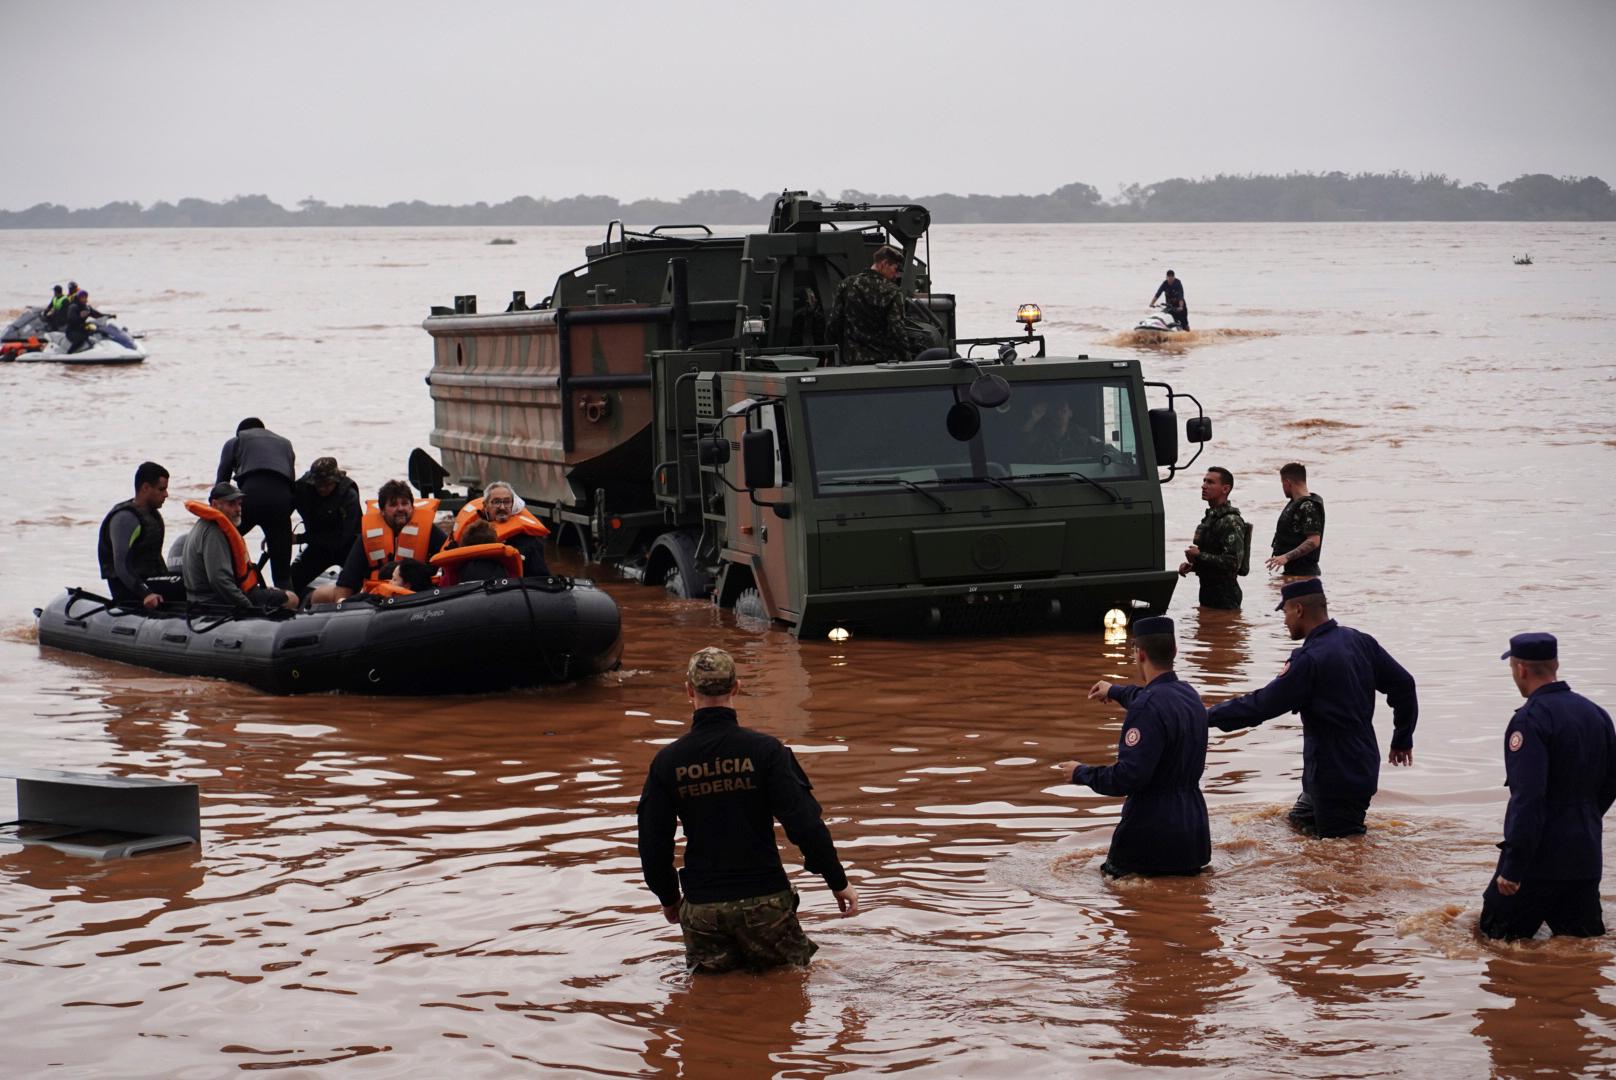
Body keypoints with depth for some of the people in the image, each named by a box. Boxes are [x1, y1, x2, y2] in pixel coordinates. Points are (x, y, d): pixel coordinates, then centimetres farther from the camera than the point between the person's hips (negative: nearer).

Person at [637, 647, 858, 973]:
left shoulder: (667, 761, -1)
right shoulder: (765, 750, -9)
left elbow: (653, 842, 4)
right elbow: (804, 821, -12)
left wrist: (669, 897, 20)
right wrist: (837, 881, -2)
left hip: (701, 906, 2)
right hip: (763, 898, -2)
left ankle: (716, 964, -3)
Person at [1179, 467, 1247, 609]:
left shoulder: (1231, 522, -16)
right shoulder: (1208, 518, 14)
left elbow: (1233, 563, -25)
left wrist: (1199, 556, -18)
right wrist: (1191, 566, 8)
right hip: (1207, 591, 10)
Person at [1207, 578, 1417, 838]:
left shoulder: (1310, 660, -21)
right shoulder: (1359, 642, 4)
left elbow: (1262, 705, -19)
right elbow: (1403, 684, 8)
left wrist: (1208, 717, -10)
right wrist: (1402, 739, 20)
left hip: (1335, 776, -9)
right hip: (1364, 765, 9)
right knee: (1299, 820, 23)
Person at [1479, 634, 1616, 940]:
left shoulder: (1531, 720, -17)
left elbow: (1528, 798, -24)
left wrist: (1513, 867, -23)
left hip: (1541, 858, -7)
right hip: (1586, 856, 7)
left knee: (1498, 936, 7)